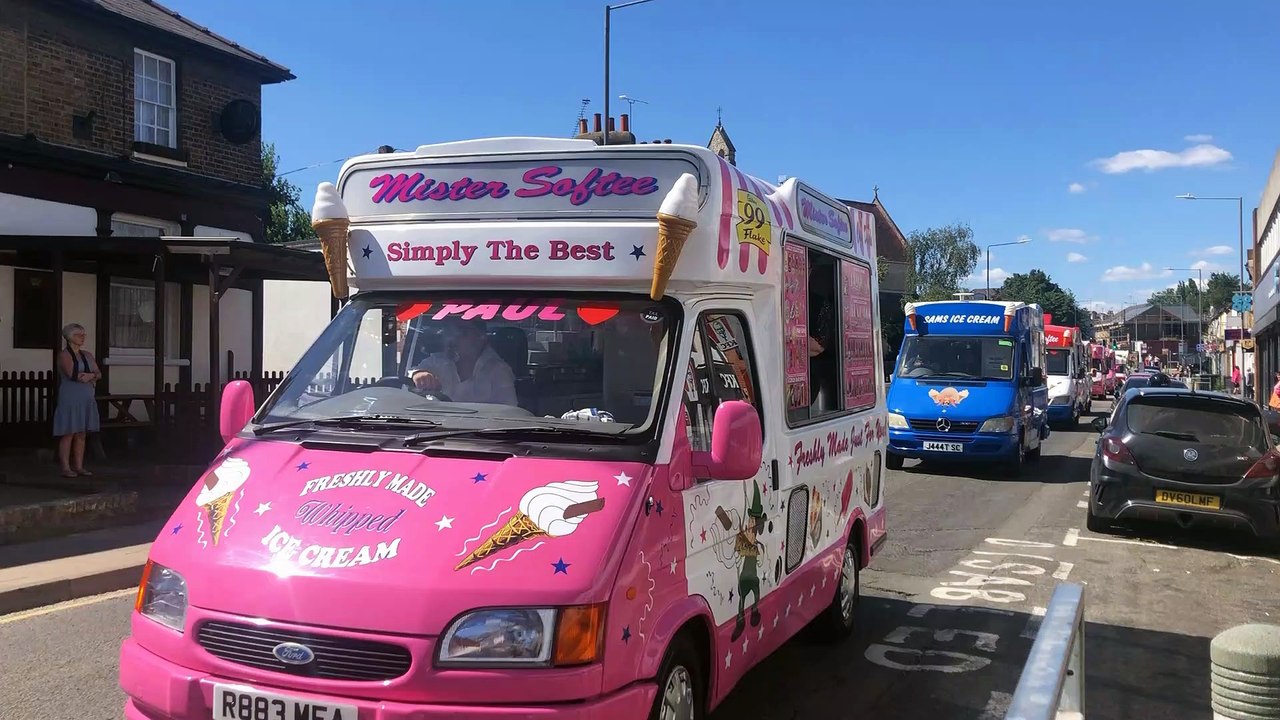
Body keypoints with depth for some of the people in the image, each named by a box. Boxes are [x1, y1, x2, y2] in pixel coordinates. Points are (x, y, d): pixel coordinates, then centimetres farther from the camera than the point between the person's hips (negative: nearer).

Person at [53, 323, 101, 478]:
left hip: (86, 398, 6)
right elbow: (72, 373, -17)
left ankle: (79, 466, 11)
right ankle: (66, 468, -2)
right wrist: (91, 377, -4)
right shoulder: (64, 354, -4)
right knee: (68, 434, -5)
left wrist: (89, 375, -12)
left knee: (81, 434, 7)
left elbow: (99, 374, 9)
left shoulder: (87, 355, 16)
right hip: (69, 398, -6)